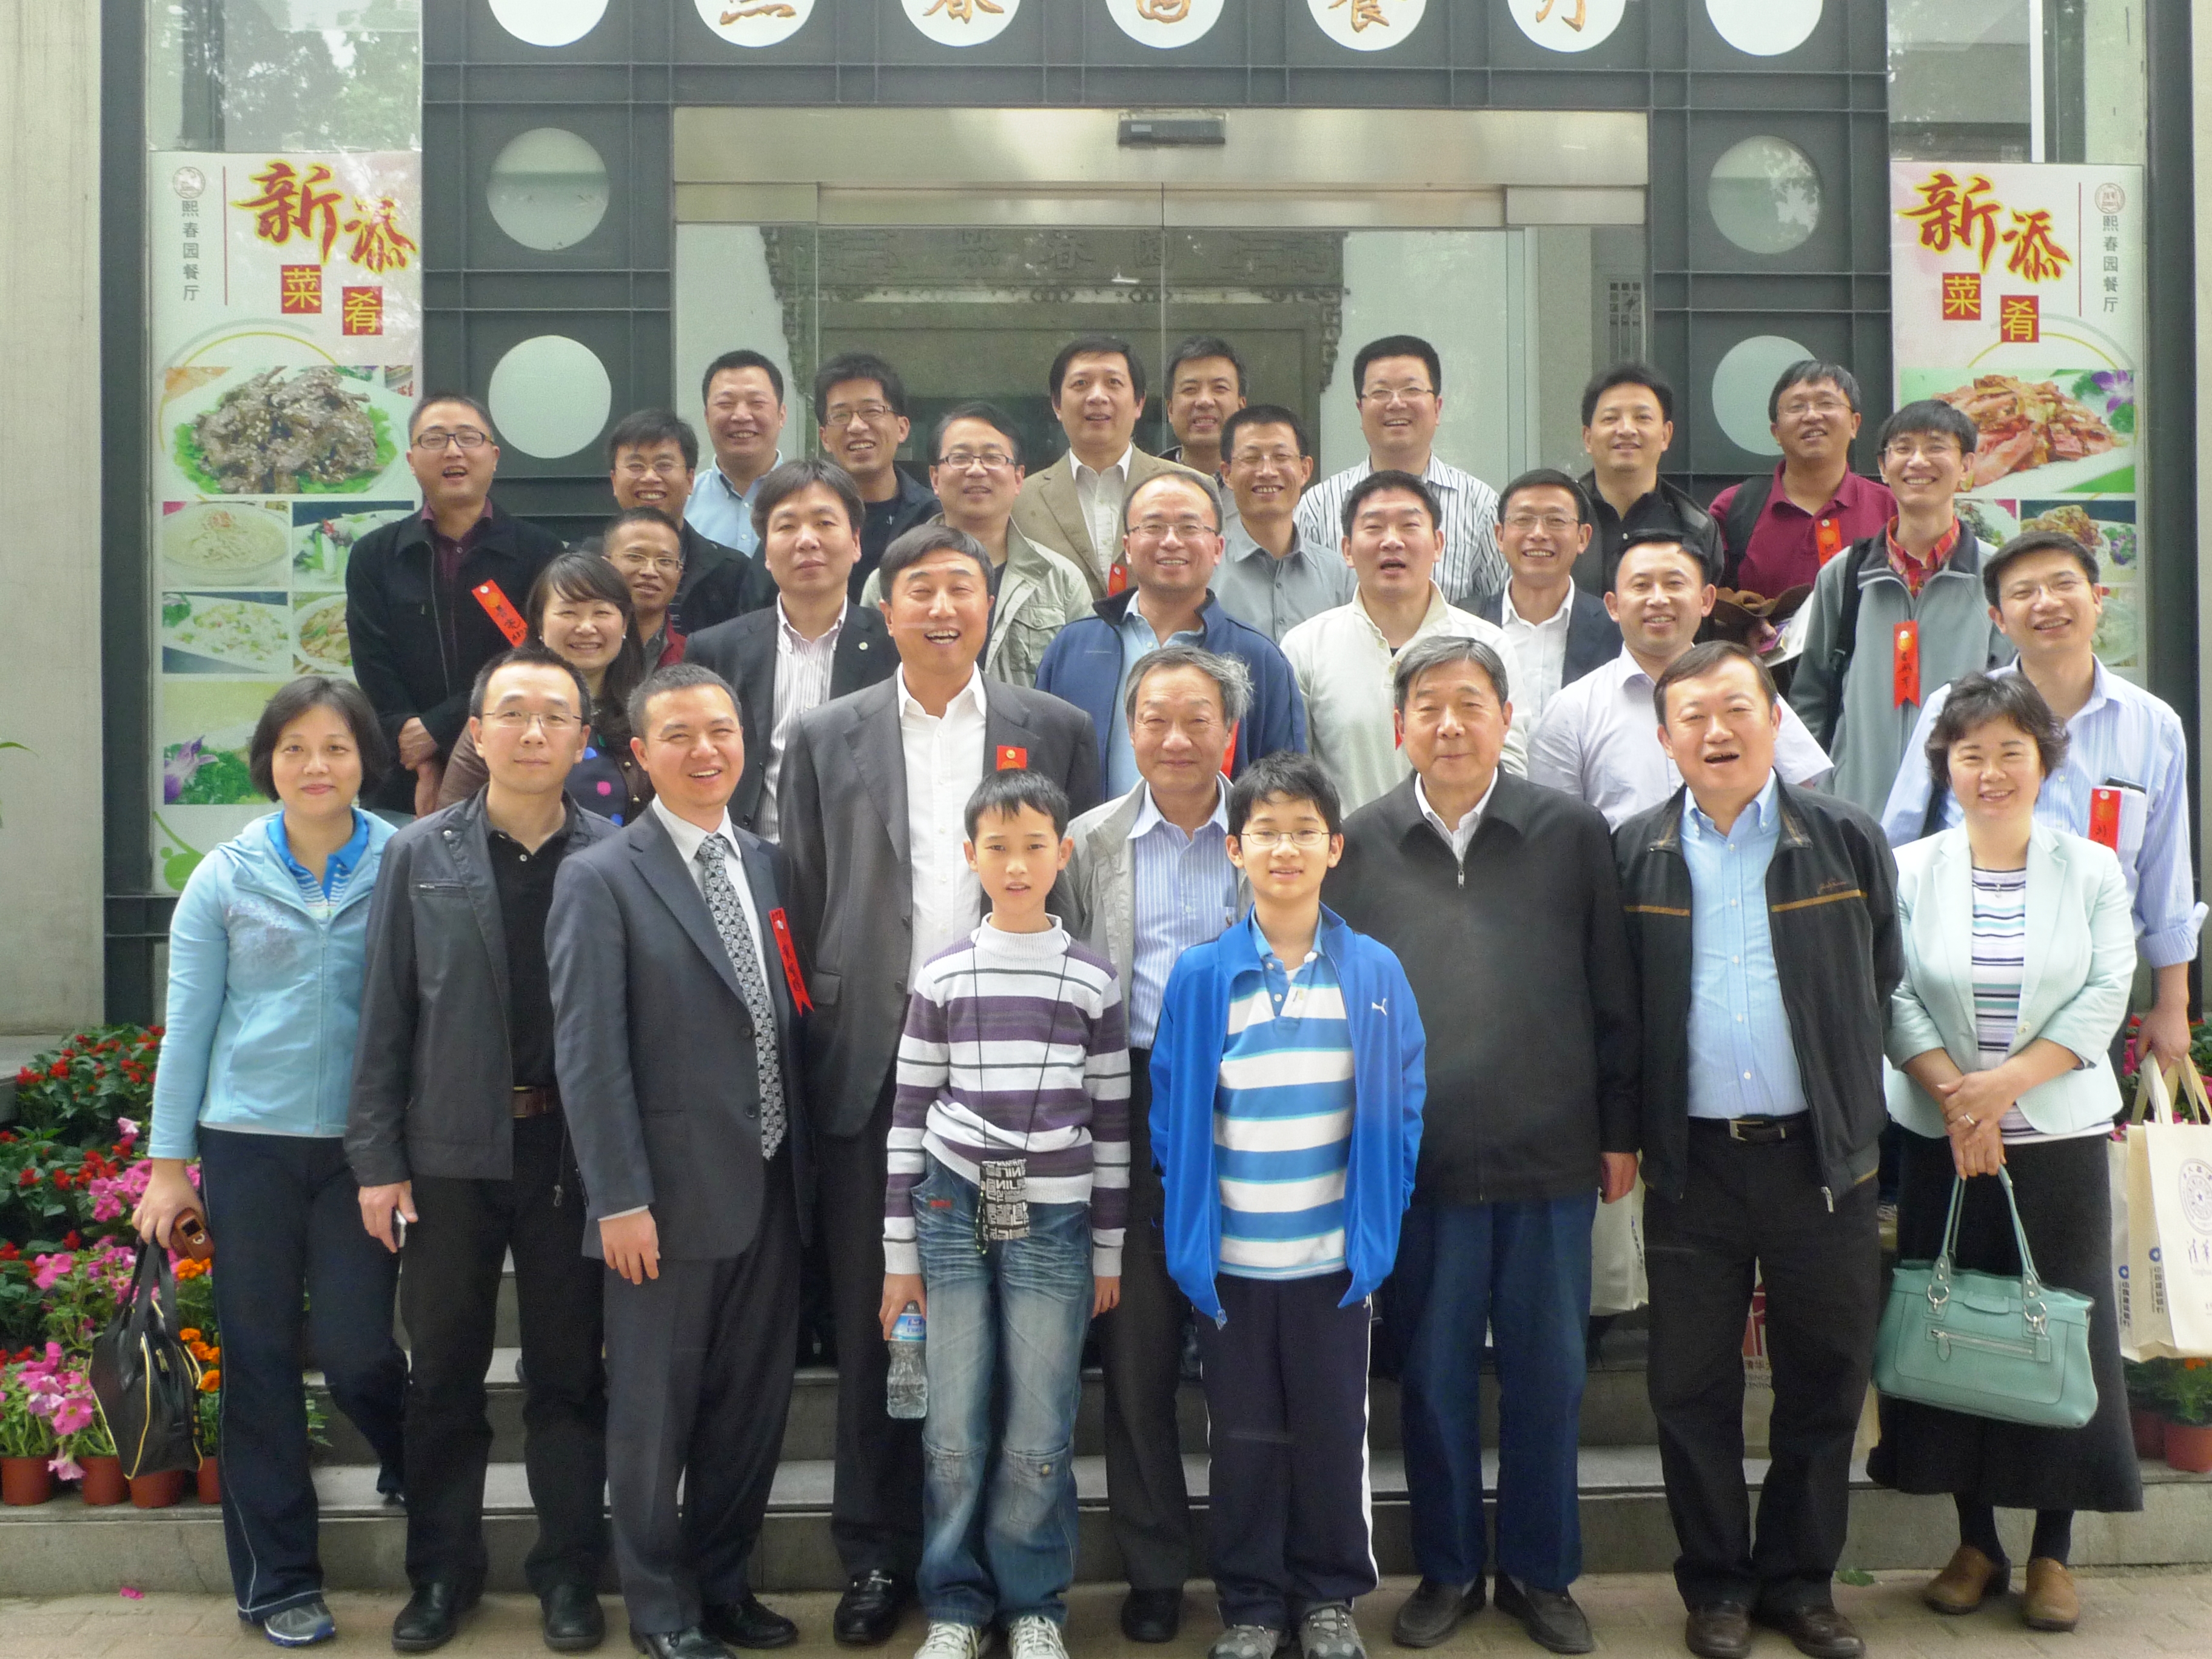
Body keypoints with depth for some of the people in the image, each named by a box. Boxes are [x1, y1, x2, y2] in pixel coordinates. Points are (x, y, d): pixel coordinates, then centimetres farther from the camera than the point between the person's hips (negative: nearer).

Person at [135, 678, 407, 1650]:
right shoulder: (226, 878, 2)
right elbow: (187, 1023, 4)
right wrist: (167, 1162, 2)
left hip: (364, 1146, -1)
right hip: (248, 1143, 1)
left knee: (353, 1348, -2)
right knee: (258, 1360, 7)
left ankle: (421, 1479, 33)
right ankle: (277, 1580, 22)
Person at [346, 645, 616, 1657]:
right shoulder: (419, 855, 3)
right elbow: (386, 1015, 2)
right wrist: (376, 1159, -2)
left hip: (573, 1147, -1)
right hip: (450, 1147, 1)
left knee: (568, 1370, 9)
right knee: (443, 1370, 11)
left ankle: (569, 1568, 23)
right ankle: (442, 1570, 26)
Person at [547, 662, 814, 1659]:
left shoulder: (767, 863, 9)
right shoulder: (600, 880, -7)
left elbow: (788, 1022, 11)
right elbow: (589, 1053, -11)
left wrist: (800, 1157, 7)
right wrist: (620, 1199, -14)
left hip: (772, 1186, 5)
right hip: (671, 1192, -5)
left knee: (751, 1403, 15)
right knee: (655, 1409, 8)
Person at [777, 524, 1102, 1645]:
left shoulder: (1056, 731, 6)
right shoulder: (827, 737, 7)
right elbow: (801, 902, 7)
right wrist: (815, 1038, 0)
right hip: (872, 1063, 1)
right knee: (871, 1321, 7)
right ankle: (878, 1555, 20)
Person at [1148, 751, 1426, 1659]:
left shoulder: (1375, 973, -3)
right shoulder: (1200, 977, -4)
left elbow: (1401, 1108, 0)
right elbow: (1171, 1114, -1)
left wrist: (1379, 1224, -4)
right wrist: (1186, 1232, -5)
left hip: (1337, 1253, 0)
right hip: (1229, 1257, 0)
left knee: (1335, 1431, 13)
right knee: (1243, 1437, 12)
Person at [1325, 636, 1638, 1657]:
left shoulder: (1575, 835, 0)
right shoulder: (1359, 845, 1)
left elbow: (1613, 995, 3)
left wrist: (1621, 1131, 3)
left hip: (1552, 1153, 0)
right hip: (1416, 1158, 0)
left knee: (1548, 1372, 10)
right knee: (1432, 1371, 10)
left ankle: (1540, 1572, 27)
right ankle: (1446, 1571, 26)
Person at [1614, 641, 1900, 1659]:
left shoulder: (1847, 841, 1)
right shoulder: (1634, 855, 2)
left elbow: (1883, 987, 8)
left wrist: (1855, 1116, 8)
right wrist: (1628, 1131, 2)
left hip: (1820, 1155, 0)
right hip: (1692, 1160, 0)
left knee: (1825, 1380, 9)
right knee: (1693, 1385, 8)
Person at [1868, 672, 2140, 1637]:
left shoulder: (2092, 872, 1)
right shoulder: (1909, 872, 1)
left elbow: (2105, 996, -6)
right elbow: (1895, 1000, -5)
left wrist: (2007, 1081, -16)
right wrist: (1957, 1097, -15)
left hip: (2062, 1136, 0)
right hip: (1941, 1142, 0)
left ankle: (2052, 1551, 18)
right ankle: (1976, 1543, 21)